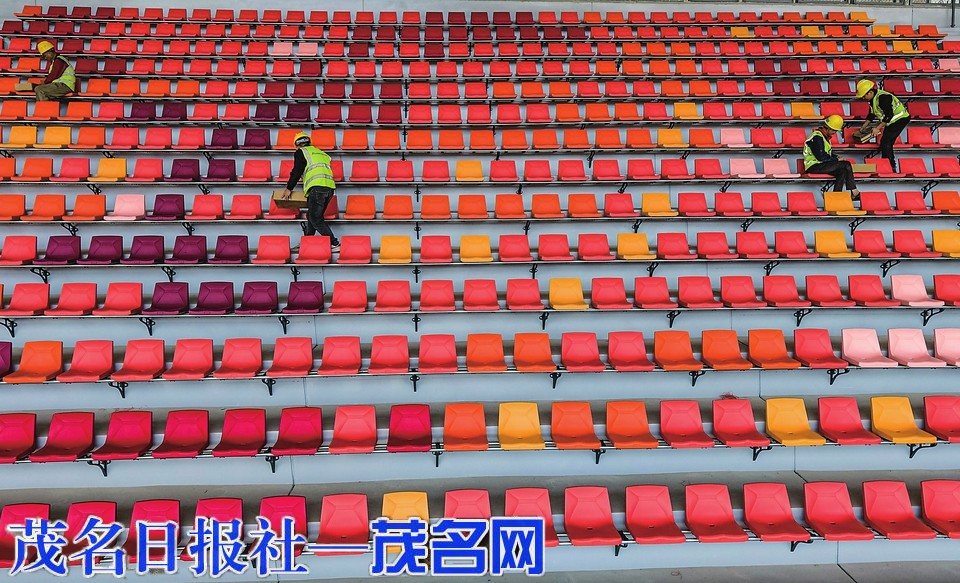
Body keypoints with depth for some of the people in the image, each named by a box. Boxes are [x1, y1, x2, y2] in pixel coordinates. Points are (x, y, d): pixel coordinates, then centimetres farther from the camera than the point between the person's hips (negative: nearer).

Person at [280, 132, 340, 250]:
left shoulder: (301, 152, 9)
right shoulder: (321, 153, 30)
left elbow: (297, 172, 1)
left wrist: (289, 188, 10)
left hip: (317, 187, -8)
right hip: (330, 187, 8)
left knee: (315, 219, -5)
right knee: (312, 215, 17)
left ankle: (334, 244, -11)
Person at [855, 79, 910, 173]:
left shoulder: (883, 97, -28)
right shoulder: (873, 98, 3)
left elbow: (889, 115, -29)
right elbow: (872, 113, 16)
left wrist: (877, 128, -27)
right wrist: (864, 126, 11)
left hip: (900, 119, -10)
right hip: (892, 120, 10)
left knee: (885, 143, -16)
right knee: (887, 143, 13)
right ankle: (892, 166, 23)